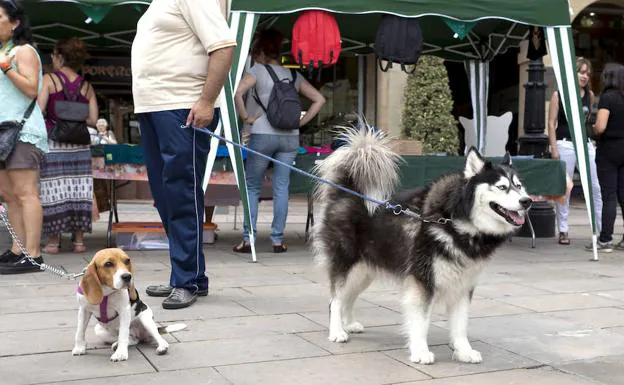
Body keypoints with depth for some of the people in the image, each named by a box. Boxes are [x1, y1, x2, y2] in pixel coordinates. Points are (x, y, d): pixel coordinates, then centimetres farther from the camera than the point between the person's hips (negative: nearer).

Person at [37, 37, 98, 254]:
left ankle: (53, 241, 4)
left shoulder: (49, 80, -3)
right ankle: (79, 240, 8)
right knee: (78, 189, 7)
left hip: (52, 143, -3)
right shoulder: (87, 87, 7)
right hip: (79, 145, 3)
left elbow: (38, 110, -13)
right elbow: (93, 120, 3)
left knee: (52, 189, 2)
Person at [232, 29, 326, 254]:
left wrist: (246, 118, -7)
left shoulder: (257, 71, 0)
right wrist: (301, 121, 10)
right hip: (290, 137, 4)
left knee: (252, 187, 7)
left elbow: (237, 93, -17)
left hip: (262, 136, -3)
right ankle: (278, 240, 7)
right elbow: (319, 99, 13)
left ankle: (248, 239, 5)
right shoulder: (294, 76, 13)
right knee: (281, 188, 6)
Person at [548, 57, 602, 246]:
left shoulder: (590, 95, 9)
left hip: (586, 144, 4)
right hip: (565, 144, -3)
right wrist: (554, 148, -8)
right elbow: (551, 123, -3)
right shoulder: (559, 95, -2)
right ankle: (563, 231, 10)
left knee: (595, 187, 2)